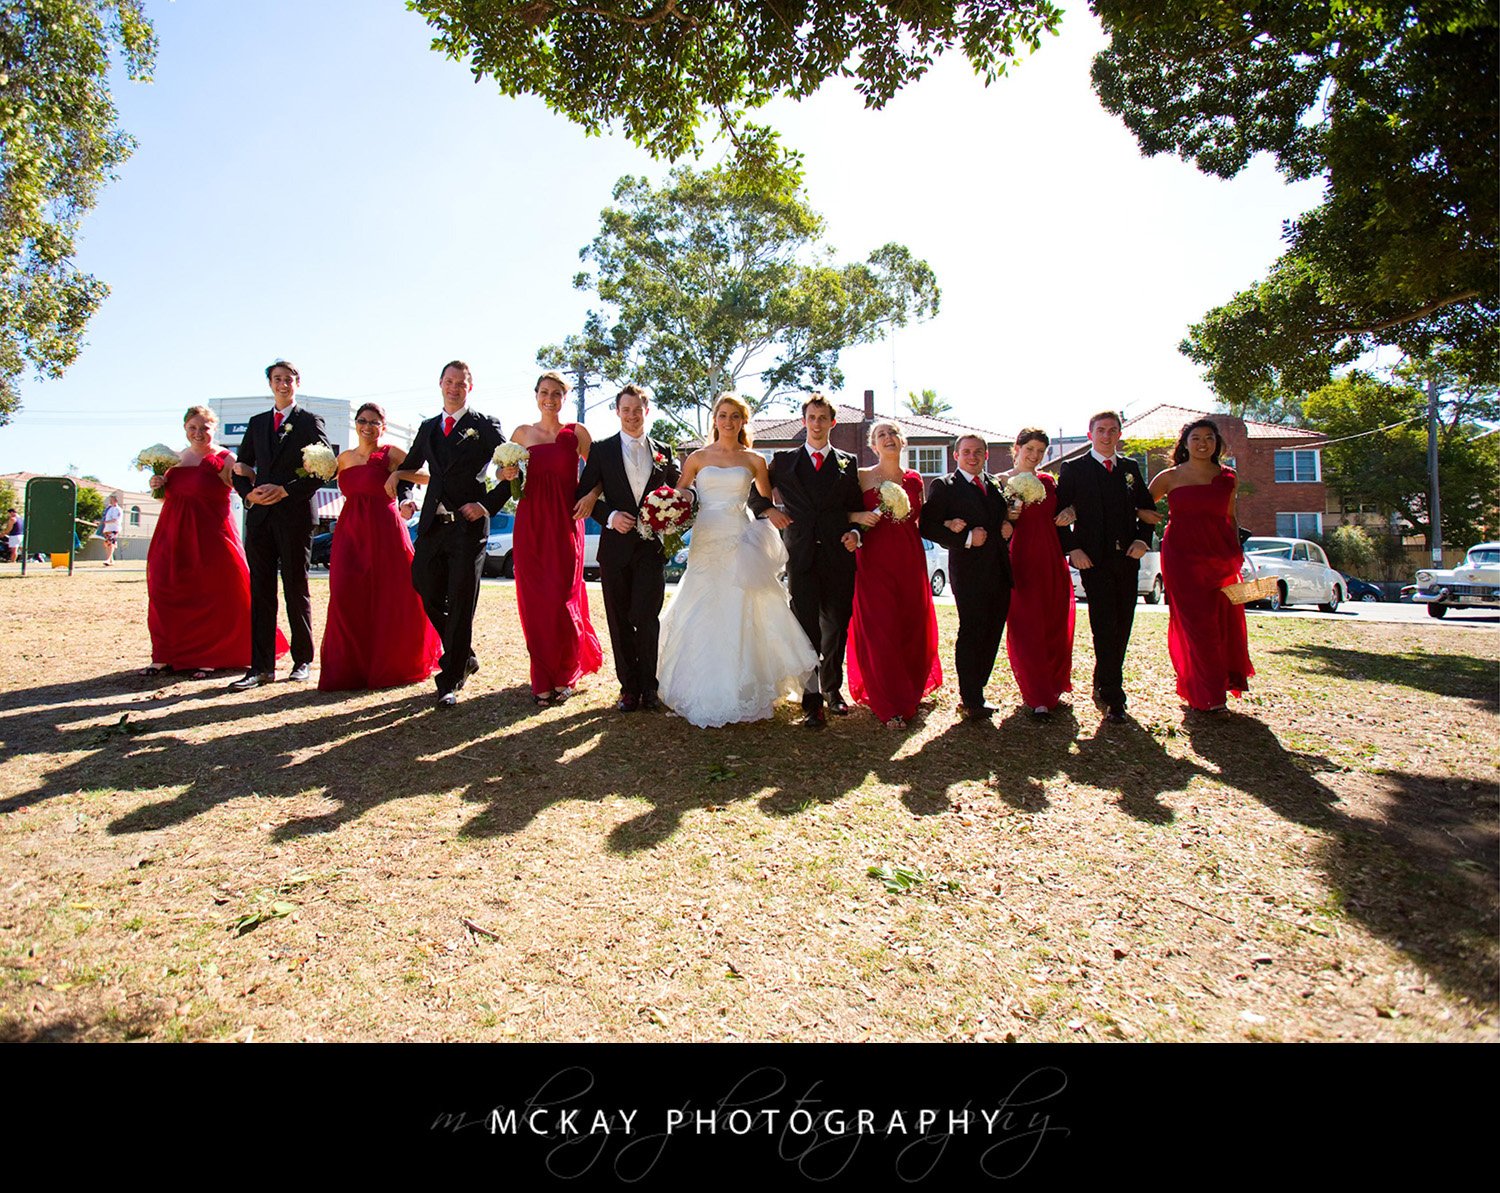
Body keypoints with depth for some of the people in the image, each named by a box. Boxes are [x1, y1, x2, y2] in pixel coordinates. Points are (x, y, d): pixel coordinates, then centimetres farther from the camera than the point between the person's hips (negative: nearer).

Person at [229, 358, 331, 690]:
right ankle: (261, 666, 5)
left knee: (297, 589, 2)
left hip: (295, 514, -4)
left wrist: (285, 490, -13)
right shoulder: (257, 423, 18)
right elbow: (241, 467, 19)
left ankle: (303, 661, 12)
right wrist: (248, 492, -2)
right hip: (260, 514, 5)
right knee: (260, 591, 2)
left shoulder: (310, 422, 3)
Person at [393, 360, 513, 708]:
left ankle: (450, 682, 5)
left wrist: (487, 505, -14)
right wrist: (397, 475, 8)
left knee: (460, 604, -3)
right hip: (432, 525, 6)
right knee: (429, 596, 9)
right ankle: (464, 657, 30)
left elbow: (512, 473, -4)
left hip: (468, 526, -5)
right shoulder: (428, 428, 17)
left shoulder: (485, 426, 1)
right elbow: (412, 466, 31)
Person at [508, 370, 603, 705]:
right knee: (534, 600, 1)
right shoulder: (522, 433, 9)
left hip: (565, 523, -2)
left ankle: (565, 674, 14)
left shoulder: (576, 432, 4)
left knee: (561, 598, -3)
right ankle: (543, 679, 12)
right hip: (530, 523, 2)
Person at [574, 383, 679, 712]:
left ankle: (648, 687, 7)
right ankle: (629, 687, 16)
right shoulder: (602, 450, 6)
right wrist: (610, 516, -13)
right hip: (616, 546, 1)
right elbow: (583, 496, 3)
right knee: (620, 621, 6)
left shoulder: (663, 452, 10)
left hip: (652, 546, 0)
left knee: (646, 618, -6)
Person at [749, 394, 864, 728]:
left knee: (836, 628, 9)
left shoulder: (847, 463, 13)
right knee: (807, 629, -4)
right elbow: (755, 494, 16)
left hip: (838, 556, 1)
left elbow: (857, 507, 13)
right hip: (802, 557, -1)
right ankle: (812, 700, 0)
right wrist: (768, 510, -3)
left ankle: (832, 689, 27)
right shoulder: (784, 461, 11)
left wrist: (855, 532, -5)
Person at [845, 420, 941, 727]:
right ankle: (890, 705, 4)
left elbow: (921, 520, 16)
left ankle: (910, 690, 30)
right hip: (874, 559, -3)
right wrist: (859, 517, -16)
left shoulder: (914, 479, 10)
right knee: (879, 629, -6)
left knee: (913, 626, 9)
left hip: (910, 560, 3)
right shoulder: (862, 477, 1)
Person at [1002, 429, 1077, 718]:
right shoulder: (1000, 483, -1)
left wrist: (1066, 516, 0)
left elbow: (1058, 514, 22)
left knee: (1055, 626, 9)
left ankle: (1052, 688, 26)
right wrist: (1007, 517, -23)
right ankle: (1036, 696, 4)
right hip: (1020, 561, -5)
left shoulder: (1048, 481, 12)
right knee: (1025, 629, -3)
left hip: (1051, 561, 5)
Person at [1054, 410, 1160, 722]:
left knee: (1122, 626, 9)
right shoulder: (1073, 469, 1)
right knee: (1105, 626, -7)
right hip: (1094, 558, -5)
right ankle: (1112, 697, -3)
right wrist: (1072, 549, -10)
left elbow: (1147, 508, 17)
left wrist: (1142, 540, 1)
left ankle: (1103, 684, 26)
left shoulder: (1130, 468, 14)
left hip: (1127, 557, 5)